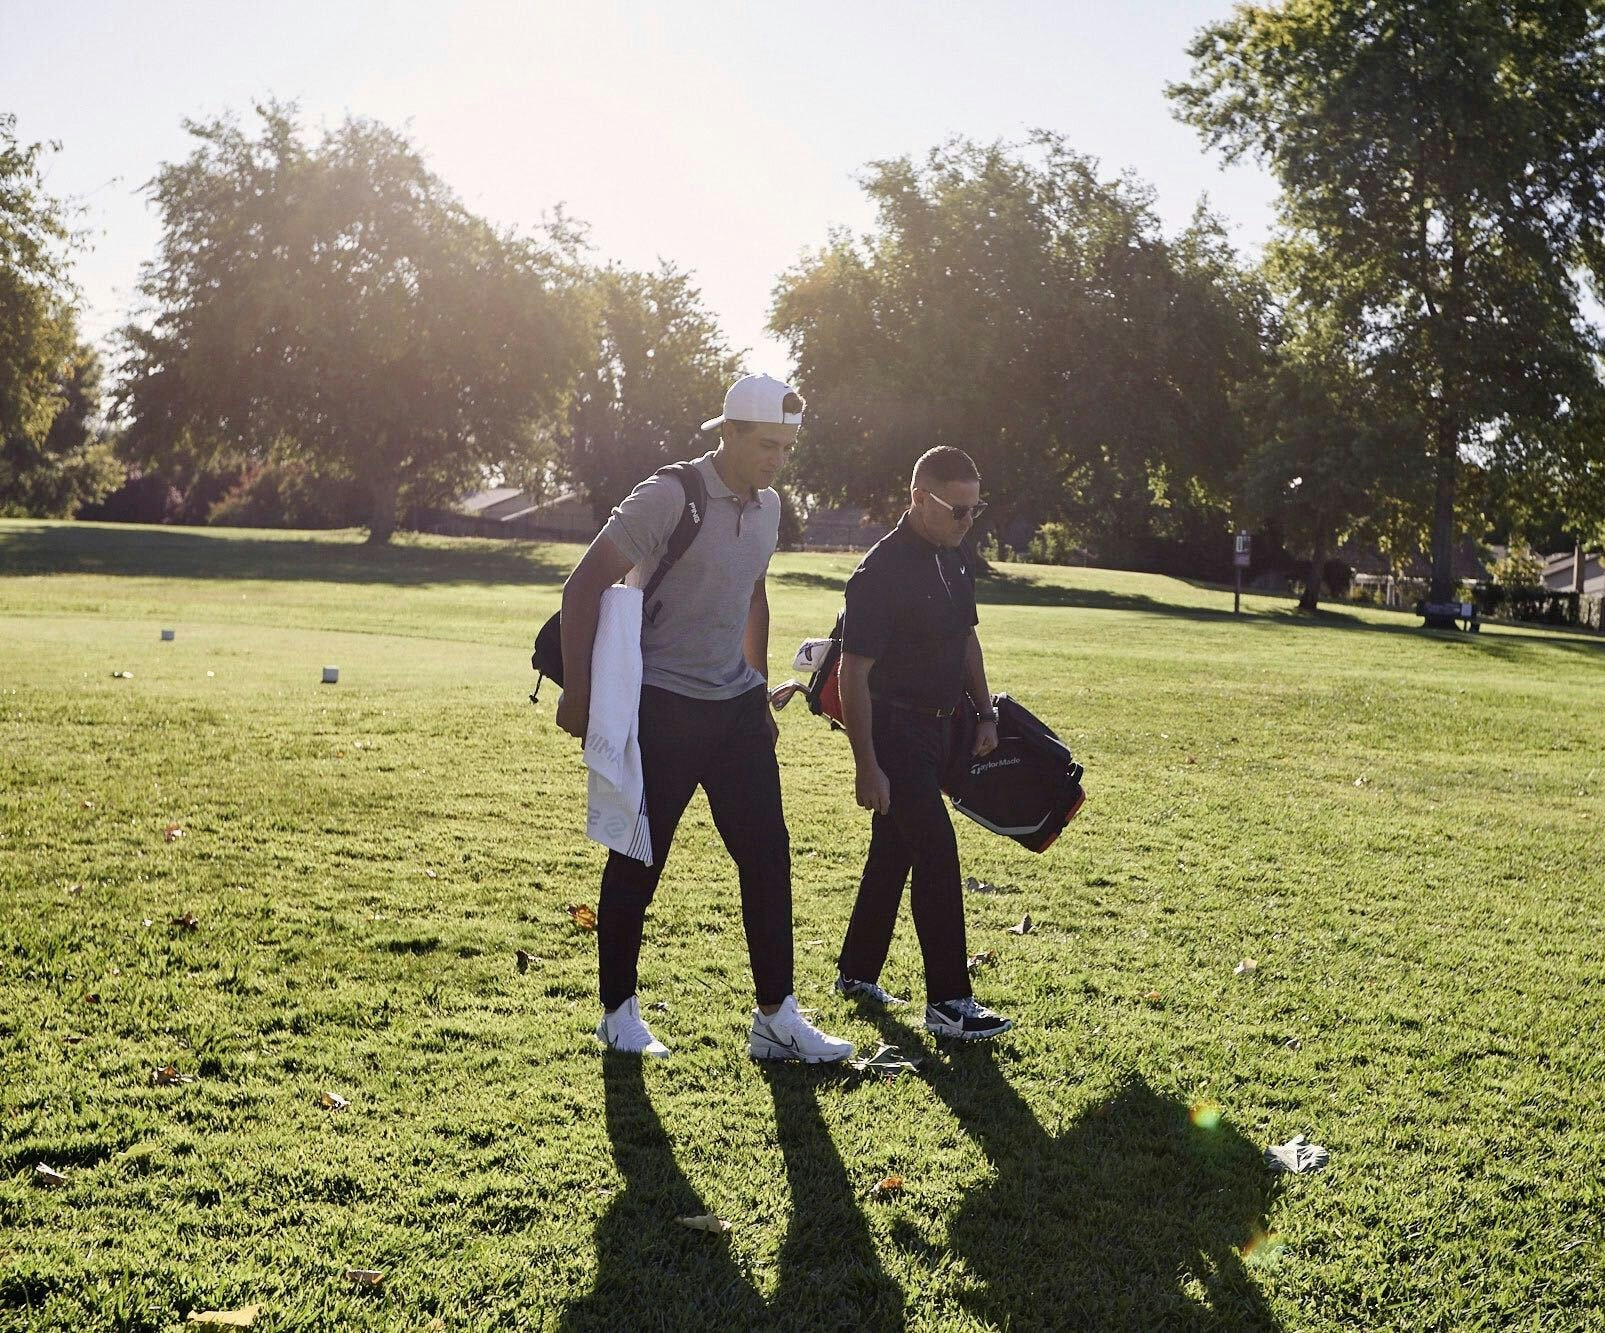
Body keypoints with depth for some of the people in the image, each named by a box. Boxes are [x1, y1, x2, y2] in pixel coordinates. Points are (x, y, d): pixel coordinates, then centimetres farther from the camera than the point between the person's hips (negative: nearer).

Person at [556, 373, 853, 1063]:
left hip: (735, 707, 7)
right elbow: (583, 588, -14)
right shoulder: (670, 497, -15)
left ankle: (776, 1018, 12)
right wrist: (578, 692, -15)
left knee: (768, 855, 4)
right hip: (661, 708, -7)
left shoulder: (766, 506, 8)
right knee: (637, 862, 4)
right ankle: (619, 1013, 21)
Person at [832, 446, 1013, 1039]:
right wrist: (866, 768, -21)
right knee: (937, 853, -10)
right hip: (893, 728, -8)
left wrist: (986, 713, 14)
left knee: (894, 850, 16)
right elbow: (855, 674, -20)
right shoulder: (881, 572, -20)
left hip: (936, 725, 9)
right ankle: (948, 1003, -4)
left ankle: (856, 972, 30)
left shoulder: (957, 559, 6)